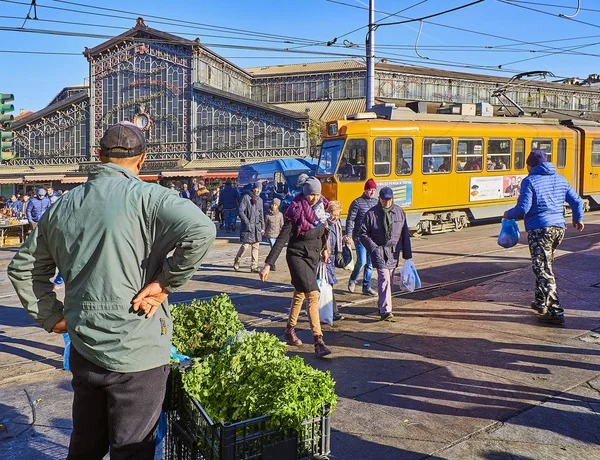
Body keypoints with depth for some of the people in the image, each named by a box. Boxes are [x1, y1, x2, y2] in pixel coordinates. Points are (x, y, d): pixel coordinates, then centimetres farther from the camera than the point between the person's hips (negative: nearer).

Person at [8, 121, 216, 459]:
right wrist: (166, 283, -18)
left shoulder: (63, 206, 7)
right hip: (136, 354, -6)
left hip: (83, 351, 6)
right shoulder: (147, 197, -13)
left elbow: (23, 268, 15)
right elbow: (201, 231, -29)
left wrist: (53, 317, 13)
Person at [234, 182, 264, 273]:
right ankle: (236, 262, 15)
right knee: (245, 246, -7)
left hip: (257, 227, 6)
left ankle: (254, 266, 7)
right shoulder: (246, 197, -5)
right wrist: (247, 223, -14)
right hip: (247, 227, -6)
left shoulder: (260, 200, 14)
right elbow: (241, 211, -9)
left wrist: (262, 227, 13)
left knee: (256, 247, 3)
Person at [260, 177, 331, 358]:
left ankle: (289, 331, 33)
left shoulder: (321, 208, 1)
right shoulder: (296, 212, -18)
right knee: (312, 295, -16)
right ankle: (318, 341, -16)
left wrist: (324, 249, 28)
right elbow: (282, 239, -20)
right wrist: (268, 264, -24)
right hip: (297, 256, -7)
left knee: (300, 294, 17)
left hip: (313, 257, 7)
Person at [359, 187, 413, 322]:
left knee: (388, 280, 11)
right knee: (384, 279, -14)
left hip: (394, 252, 4)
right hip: (379, 251, -4)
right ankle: (385, 310, -15)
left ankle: (382, 305, 30)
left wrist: (407, 254, 7)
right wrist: (373, 248, -12)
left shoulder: (399, 212, 5)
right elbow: (363, 234, -1)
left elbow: (405, 234, 8)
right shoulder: (371, 213, -4)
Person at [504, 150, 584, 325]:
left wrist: (508, 215, 6)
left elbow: (523, 208, -13)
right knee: (545, 267, 22)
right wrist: (578, 219, 34)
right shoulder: (560, 179, 14)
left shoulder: (530, 181, -5)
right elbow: (576, 201, 16)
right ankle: (541, 302, 34)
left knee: (543, 271, -8)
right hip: (559, 227, 7)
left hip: (539, 229, -7)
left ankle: (555, 312, -14)